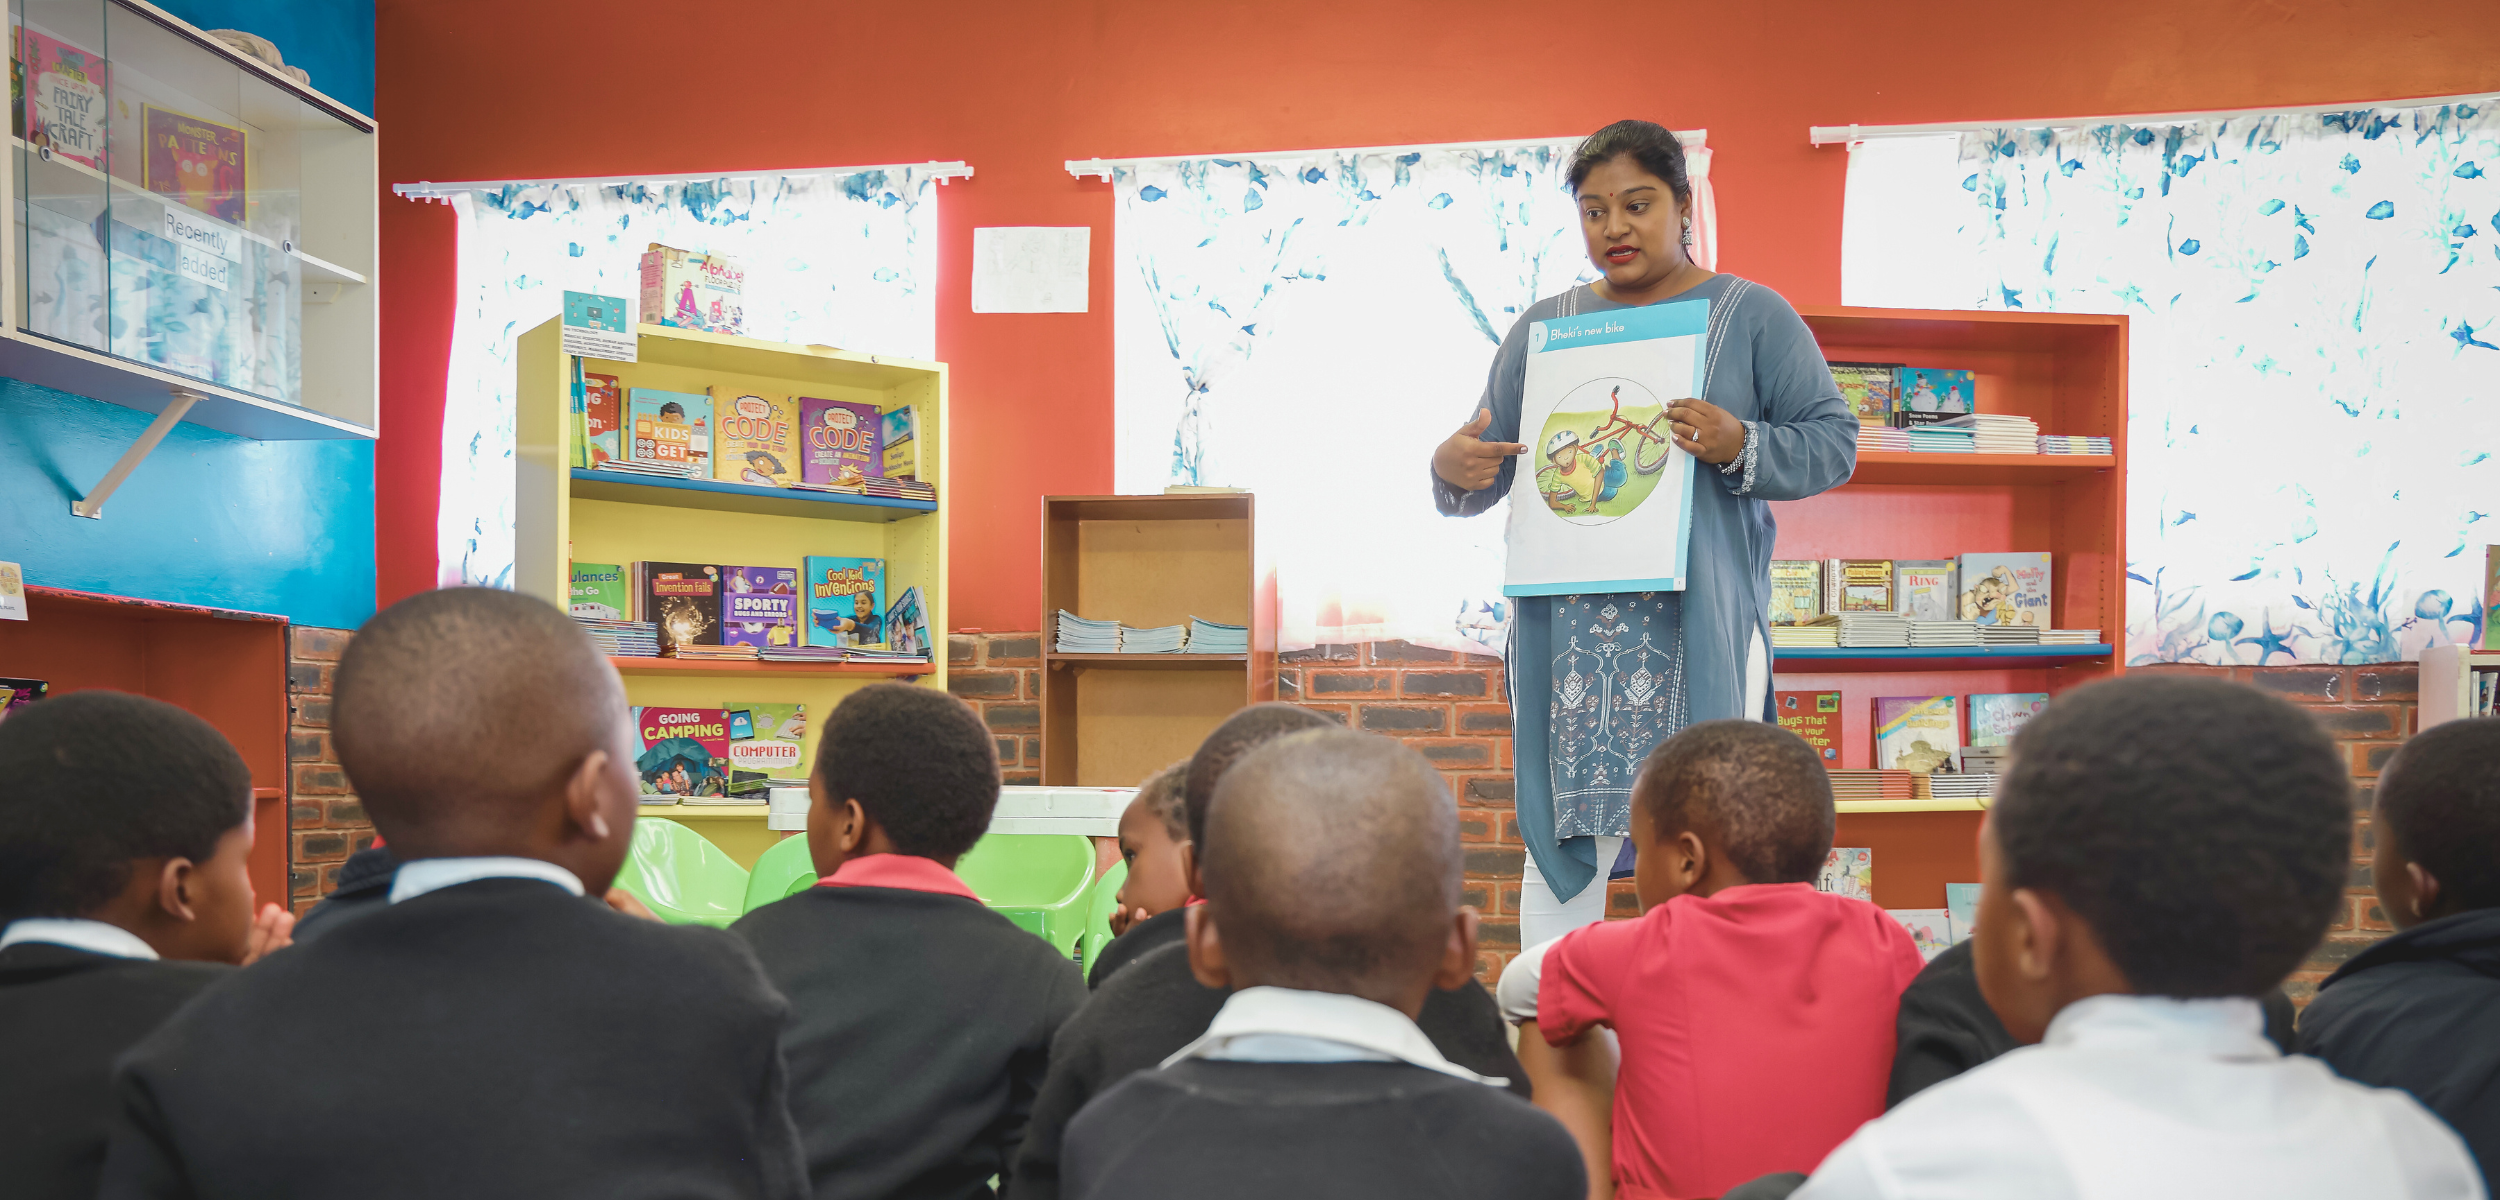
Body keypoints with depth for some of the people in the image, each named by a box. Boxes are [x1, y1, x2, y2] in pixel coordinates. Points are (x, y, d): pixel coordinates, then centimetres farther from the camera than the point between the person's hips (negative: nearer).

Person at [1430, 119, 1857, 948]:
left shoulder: (1752, 316, 8)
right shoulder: (1542, 327, 16)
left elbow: (1834, 443, 3)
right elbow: (1491, 461, 17)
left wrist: (1740, 448, -16)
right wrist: (1454, 470, -6)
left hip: (1701, 623, -2)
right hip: (1562, 623, 3)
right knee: (1560, 832, 2)